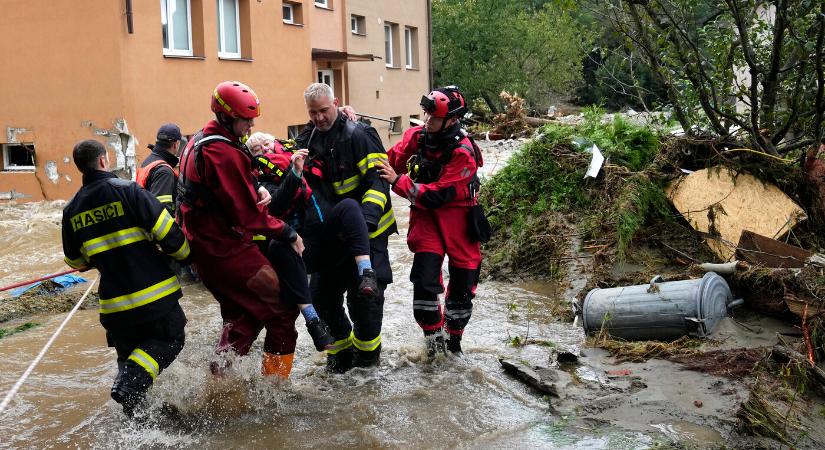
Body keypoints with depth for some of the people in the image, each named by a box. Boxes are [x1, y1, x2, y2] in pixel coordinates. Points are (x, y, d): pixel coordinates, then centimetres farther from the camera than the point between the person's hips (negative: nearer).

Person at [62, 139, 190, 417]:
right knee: (169, 340, 10)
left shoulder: (72, 209, 6)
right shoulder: (127, 190, -10)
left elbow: (75, 261, 15)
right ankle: (130, 384, -11)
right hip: (153, 294, -5)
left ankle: (133, 410, 12)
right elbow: (166, 231, -14)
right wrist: (185, 255, 5)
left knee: (128, 351, 22)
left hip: (114, 304, 5)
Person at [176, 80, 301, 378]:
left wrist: (257, 190, -2)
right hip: (227, 249, -10)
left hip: (202, 247, 10)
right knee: (282, 309, -2)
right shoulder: (224, 152, -21)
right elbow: (247, 213, -22)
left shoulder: (200, 141, 11)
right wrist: (288, 234, -12)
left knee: (244, 315, 21)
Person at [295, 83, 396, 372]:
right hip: (328, 234, 6)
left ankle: (367, 351, 17)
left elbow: (378, 179, -16)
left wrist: (367, 217, -28)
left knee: (364, 294, -5)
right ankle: (341, 347, 27)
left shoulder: (358, 135, -11)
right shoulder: (306, 141, 11)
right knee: (321, 294, 7)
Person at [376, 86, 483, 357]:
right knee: (424, 280, -12)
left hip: (457, 217, -2)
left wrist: (398, 181, -27)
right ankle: (433, 336, 10)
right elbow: (391, 161, 4)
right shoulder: (416, 136, -7)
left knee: (462, 286, 8)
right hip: (426, 215, 2)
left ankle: (454, 336, 32)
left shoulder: (463, 152, -21)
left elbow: (436, 195, -25)